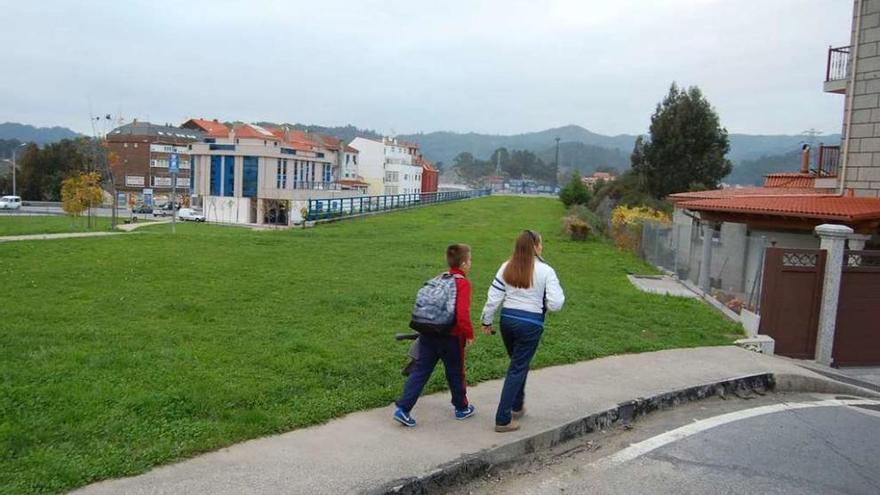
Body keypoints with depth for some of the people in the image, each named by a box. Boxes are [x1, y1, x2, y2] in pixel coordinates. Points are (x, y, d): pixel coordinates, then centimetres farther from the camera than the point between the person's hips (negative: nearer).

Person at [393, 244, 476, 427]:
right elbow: (462, 314, -22)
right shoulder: (463, 283, -13)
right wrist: (469, 333, -8)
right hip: (451, 337, -5)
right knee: (455, 373, 13)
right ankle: (462, 408, 31)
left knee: (420, 371, 7)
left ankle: (403, 408, 0)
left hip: (428, 334, 5)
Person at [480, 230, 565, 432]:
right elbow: (555, 304, -12)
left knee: (517, 363, 24)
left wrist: (486, 321, 12)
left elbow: (494, 297, 2)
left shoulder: (506, 268, 1)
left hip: (508, 319, 5)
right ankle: (503, 420, 1)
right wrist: (557, 291, 10)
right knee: (518, 368, 2)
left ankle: (517, 406, 38)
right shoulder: (545, 271, -9)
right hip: (531, 323, -4)